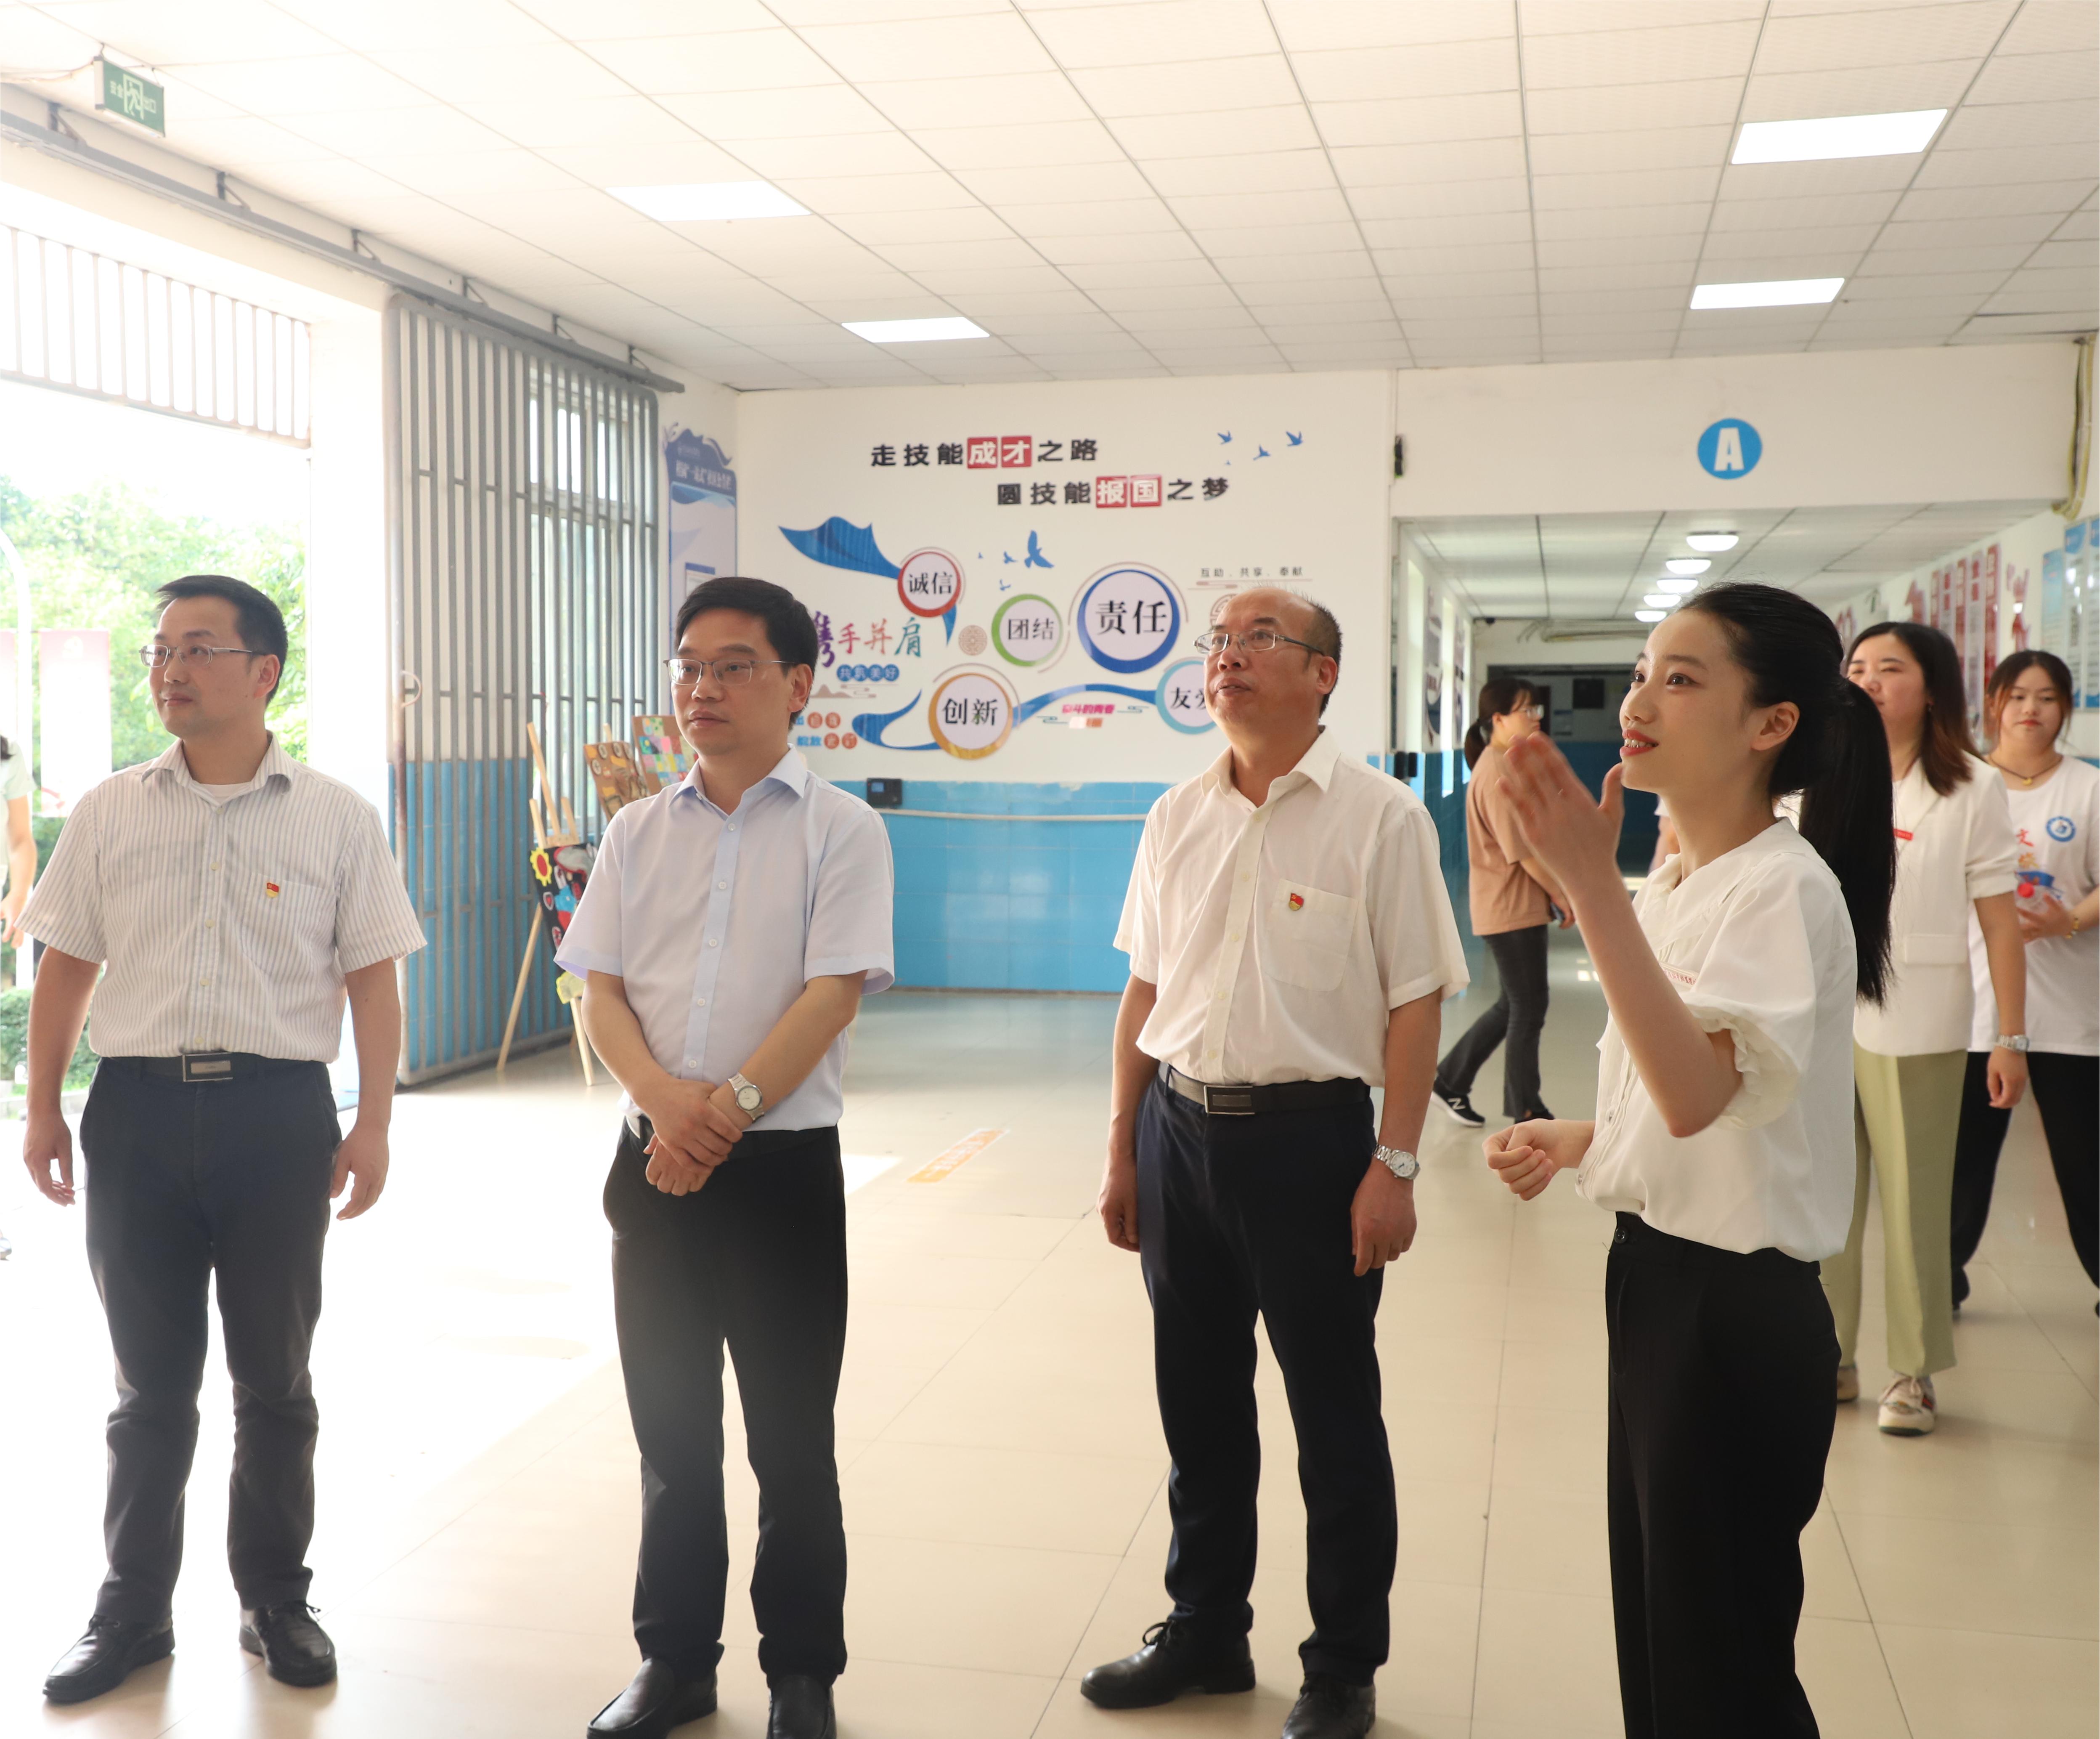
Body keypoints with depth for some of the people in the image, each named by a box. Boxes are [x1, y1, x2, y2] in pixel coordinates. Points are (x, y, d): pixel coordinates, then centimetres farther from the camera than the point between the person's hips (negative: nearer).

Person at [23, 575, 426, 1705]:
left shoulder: (334, 818, 1)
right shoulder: (107, 815, 6)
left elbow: (371, 976, 0)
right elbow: (66, 968, 10)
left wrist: (373, 1124, -5)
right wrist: (44, 1110, 7)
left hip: (278, 1108, -1)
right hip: (137, 1106, 2)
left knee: (274, 1379, 10)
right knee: (149, 1385, 11)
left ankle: (276, 1602, 26)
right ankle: (132, 1611, 25)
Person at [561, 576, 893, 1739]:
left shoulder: (840, 830, -2)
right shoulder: (637, 833, 10)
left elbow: (832, 995, -11)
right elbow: (599, 991, 4)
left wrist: (727, 1110, -19)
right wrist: (666, 1099, -14)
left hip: (781, 1165, -4)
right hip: (654, 1163, 4)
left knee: (790, 1439, 5)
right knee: (671, 1429, 13)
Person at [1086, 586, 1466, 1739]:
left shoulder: (1378, 818, -8)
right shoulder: (1176, 820, 7)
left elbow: (1415, 1004, -9)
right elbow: (1145, 992, 11)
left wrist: (1394, 1166, -14)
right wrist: (1122, 1152, 10)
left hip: (1308, 1135, -5)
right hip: (1179, 1128, 5)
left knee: (1335, 1417, 7)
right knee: (1197, 1401, 16)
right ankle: (1205, 1631, 35)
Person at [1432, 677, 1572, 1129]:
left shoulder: (1507, 766, 13)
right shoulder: (1498, 774, -20)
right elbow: (1524, 852, -20)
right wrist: (1563, 896, -10)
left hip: (1517, 905, 10)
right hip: (1512, 908, -10)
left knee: (1513, 1006, 16)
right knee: (1528, 1010, 0)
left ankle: (1450, 1079, 24)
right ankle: (1526, 1110, 12)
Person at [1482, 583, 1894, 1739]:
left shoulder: (1784, 887, -18)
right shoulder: (1669, 884, 8)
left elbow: (1697, 1093, -33)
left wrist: (1591, 885, -38)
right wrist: (1574, 1142, 2)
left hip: (1737, 1306, -9)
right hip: (1653, 1272, 9)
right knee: (1653, 1625, 21)